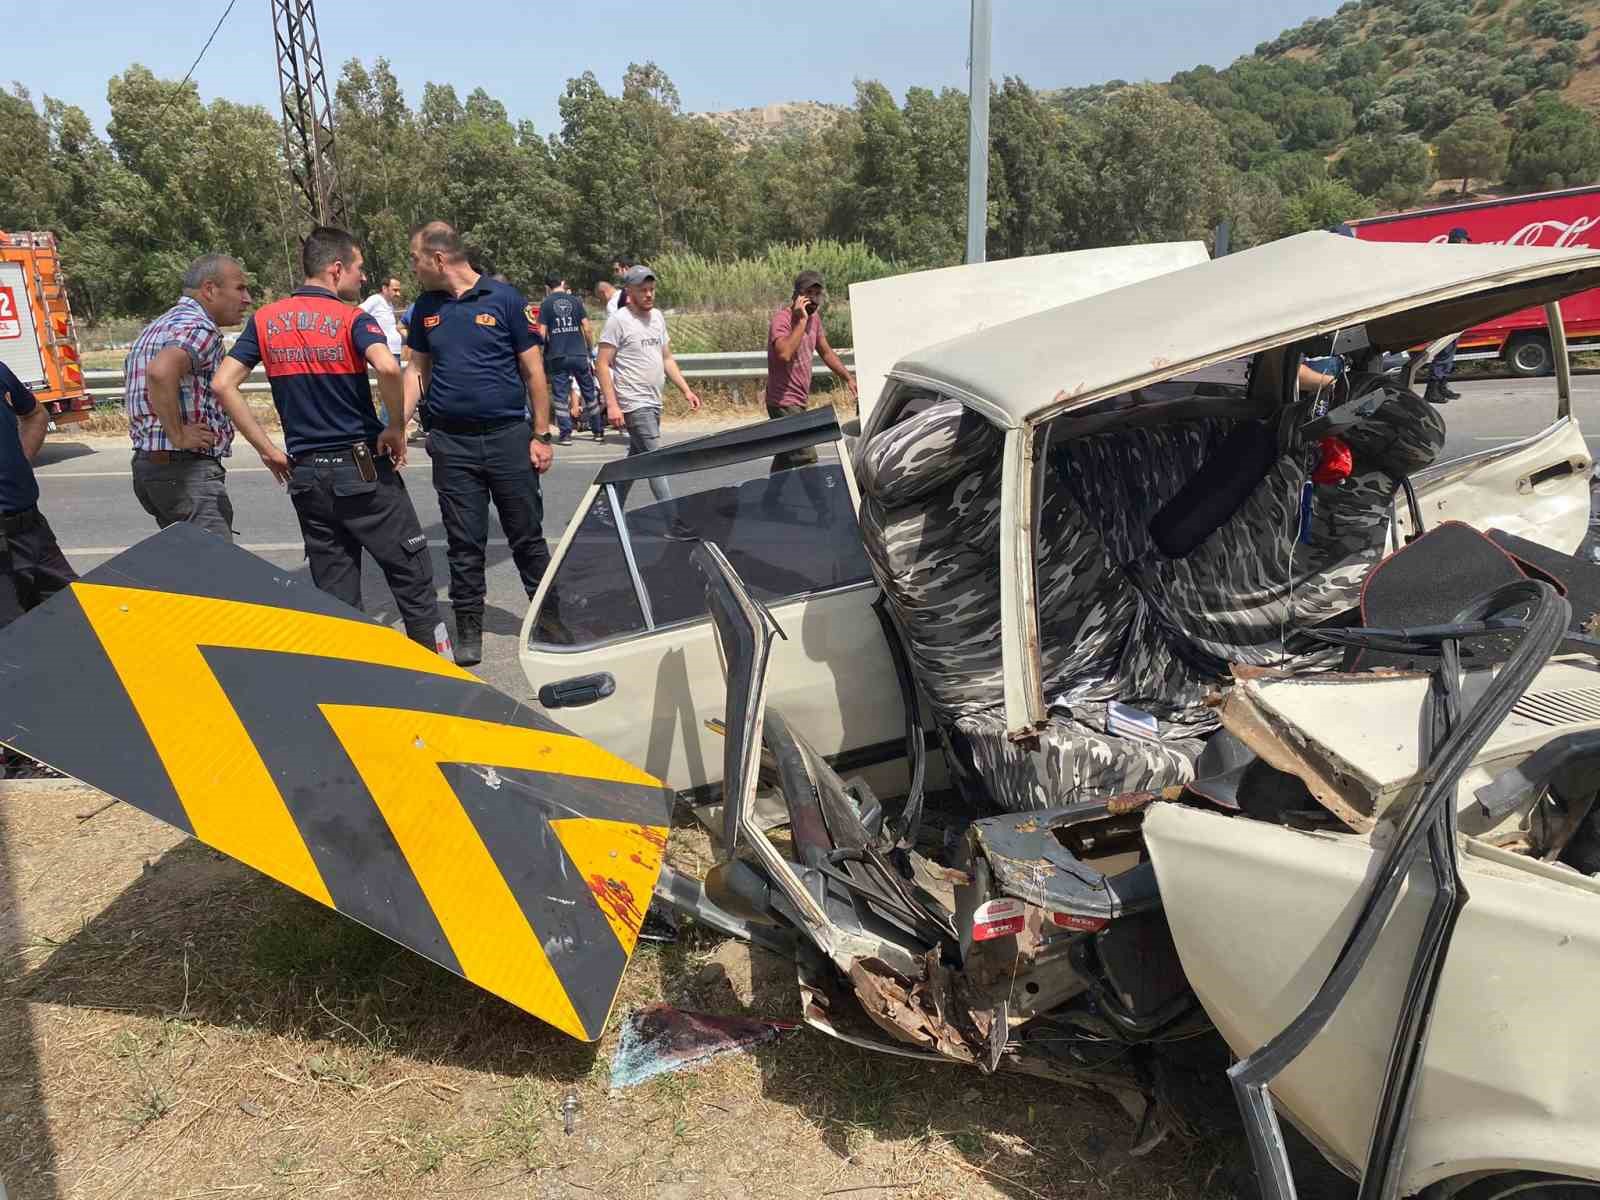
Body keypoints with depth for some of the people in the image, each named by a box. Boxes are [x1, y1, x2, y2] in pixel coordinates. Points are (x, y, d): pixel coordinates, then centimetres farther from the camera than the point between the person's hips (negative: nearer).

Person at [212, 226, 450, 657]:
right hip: (362, 468, -5)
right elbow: (388, 367, -28)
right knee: (412, 575, 5)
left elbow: (223, 384, 3)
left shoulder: (265, 320, 8)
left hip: (306, 474, 5)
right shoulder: (351, 318, -8)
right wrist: (396, 427, -14)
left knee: (333, 592, 12)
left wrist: (267, 449, 5)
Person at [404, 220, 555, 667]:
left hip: (508, 436, -3)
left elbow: (533, 371, -2)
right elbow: (417, 370, 15)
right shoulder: (426, 307, 9)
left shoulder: (505, 299, -4)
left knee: (528, 538, 7)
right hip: (451, 444, 3)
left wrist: (541, 436, -5)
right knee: (464, 544, 6)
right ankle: (469, 633, 16)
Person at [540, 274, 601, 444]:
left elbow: (542, 333, -4)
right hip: (579, 354, 1)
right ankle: (598, 431, 16)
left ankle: (566, 434, 2)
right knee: (589, 392, 11)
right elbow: (587, 329, 0)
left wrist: (548, 346, 15)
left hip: (557, 357, -1)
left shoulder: (546, 304, 0)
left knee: (560, 395, 5)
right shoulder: (576, 301, 4)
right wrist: (590, 348, 13)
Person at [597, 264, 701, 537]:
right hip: (634, 404, -8)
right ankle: (675, 522, -11)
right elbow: (602, 365, -12)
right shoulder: (618, 320, -10)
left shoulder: (657, 317, 13)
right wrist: (611, 405, -20)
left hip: (653, 402, 8)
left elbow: (667, 358, 20)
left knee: (637, 458, 16)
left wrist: (686, 389, 10)